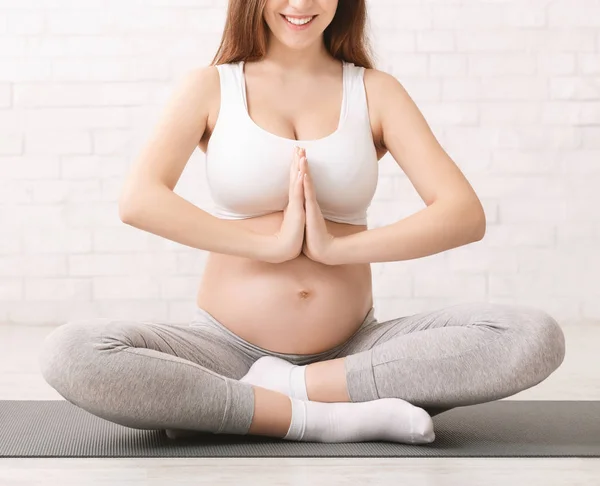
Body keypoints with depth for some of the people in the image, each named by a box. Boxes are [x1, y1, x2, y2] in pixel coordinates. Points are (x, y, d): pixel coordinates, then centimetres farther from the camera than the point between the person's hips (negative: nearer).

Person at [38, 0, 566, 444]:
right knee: (71, 353, -29)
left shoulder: (376, 91, 7)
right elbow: (137, 200, -13)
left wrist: (337, 247, -15)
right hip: (227, 346, -1)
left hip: (351, 349, 1)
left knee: (537, 337, -21)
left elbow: (466, 214, -6)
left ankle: (287, 387, -19)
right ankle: (322, 417, -22)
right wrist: (272, 243, -16)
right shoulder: (211, 87, 5)